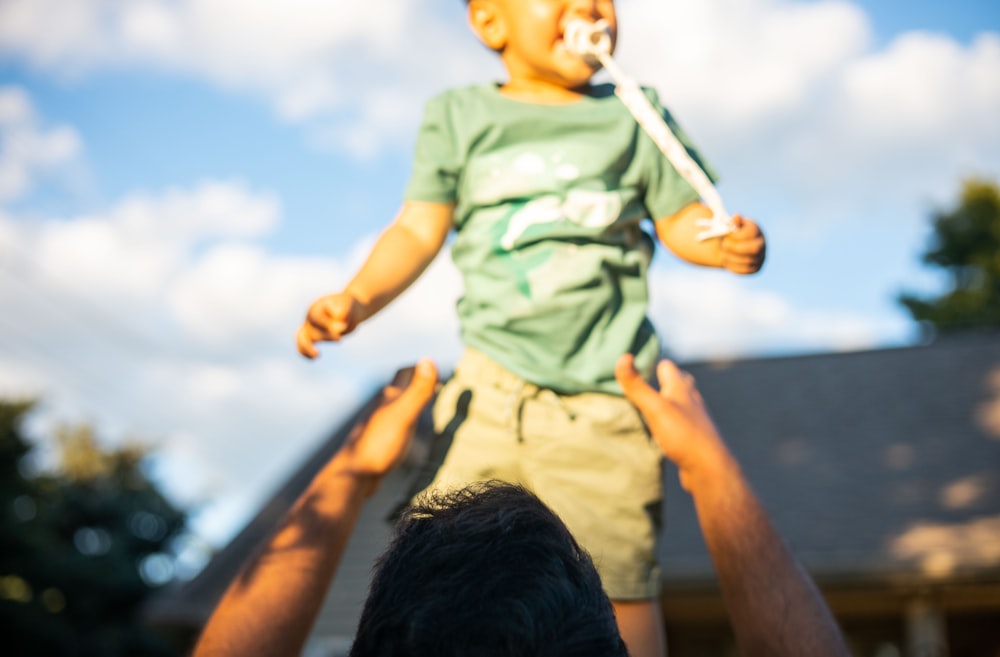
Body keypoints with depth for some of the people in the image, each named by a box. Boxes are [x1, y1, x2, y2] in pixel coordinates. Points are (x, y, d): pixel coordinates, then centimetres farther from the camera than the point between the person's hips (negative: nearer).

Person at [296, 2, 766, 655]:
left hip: (601, 391, -1)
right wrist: (357, 297, -11)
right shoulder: (459, 117, 7)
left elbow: (680, 219, 11)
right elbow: (420, 230, 4)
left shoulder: (634, 115, 7)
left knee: (616, 578, -4)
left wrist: (729, 243, -10)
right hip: (495, 383, 2)